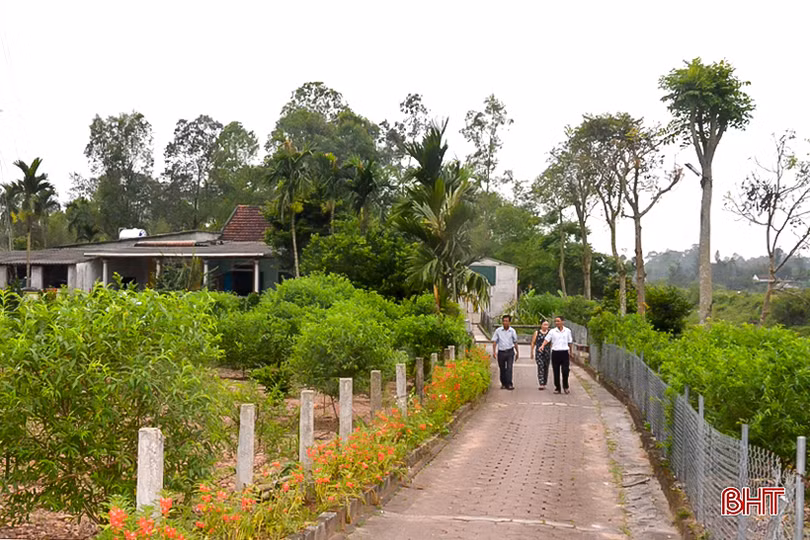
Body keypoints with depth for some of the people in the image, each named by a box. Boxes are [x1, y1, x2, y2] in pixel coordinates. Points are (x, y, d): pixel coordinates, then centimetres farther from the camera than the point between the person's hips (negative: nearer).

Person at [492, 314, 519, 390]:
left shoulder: (512, 331, 3)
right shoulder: (498, 330, 0)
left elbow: (515, 342, 14)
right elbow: (494, 341, 2)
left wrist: (517, 352, 17)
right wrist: (494, 351, -9)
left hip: (510, 352, -1)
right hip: (501, 352, 1)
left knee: (509, 368, -11)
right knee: (502, 369, 8)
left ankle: (509, 384, -12)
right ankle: (503, 383, 22)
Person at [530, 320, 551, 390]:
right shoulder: (537, 333, 4)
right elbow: (533, 343, 8)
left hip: (547, 352, 2)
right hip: (539, 352, -2)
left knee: (546, 368, 8)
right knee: (540, 367, -13)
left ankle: (544, 384, 20)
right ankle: (541, 384, -18)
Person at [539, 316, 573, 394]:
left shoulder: (567, 331, 7)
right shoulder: (552, 331, 4)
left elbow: (570, 342, 15)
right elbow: (547, 339, -3)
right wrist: (543, 346, -21)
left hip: (564, 353, 0)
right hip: (555, 353, 0)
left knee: (565, 371, -6)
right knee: (556, 372, 4)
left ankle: (565, 387, 14)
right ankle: (557, 388, 14)